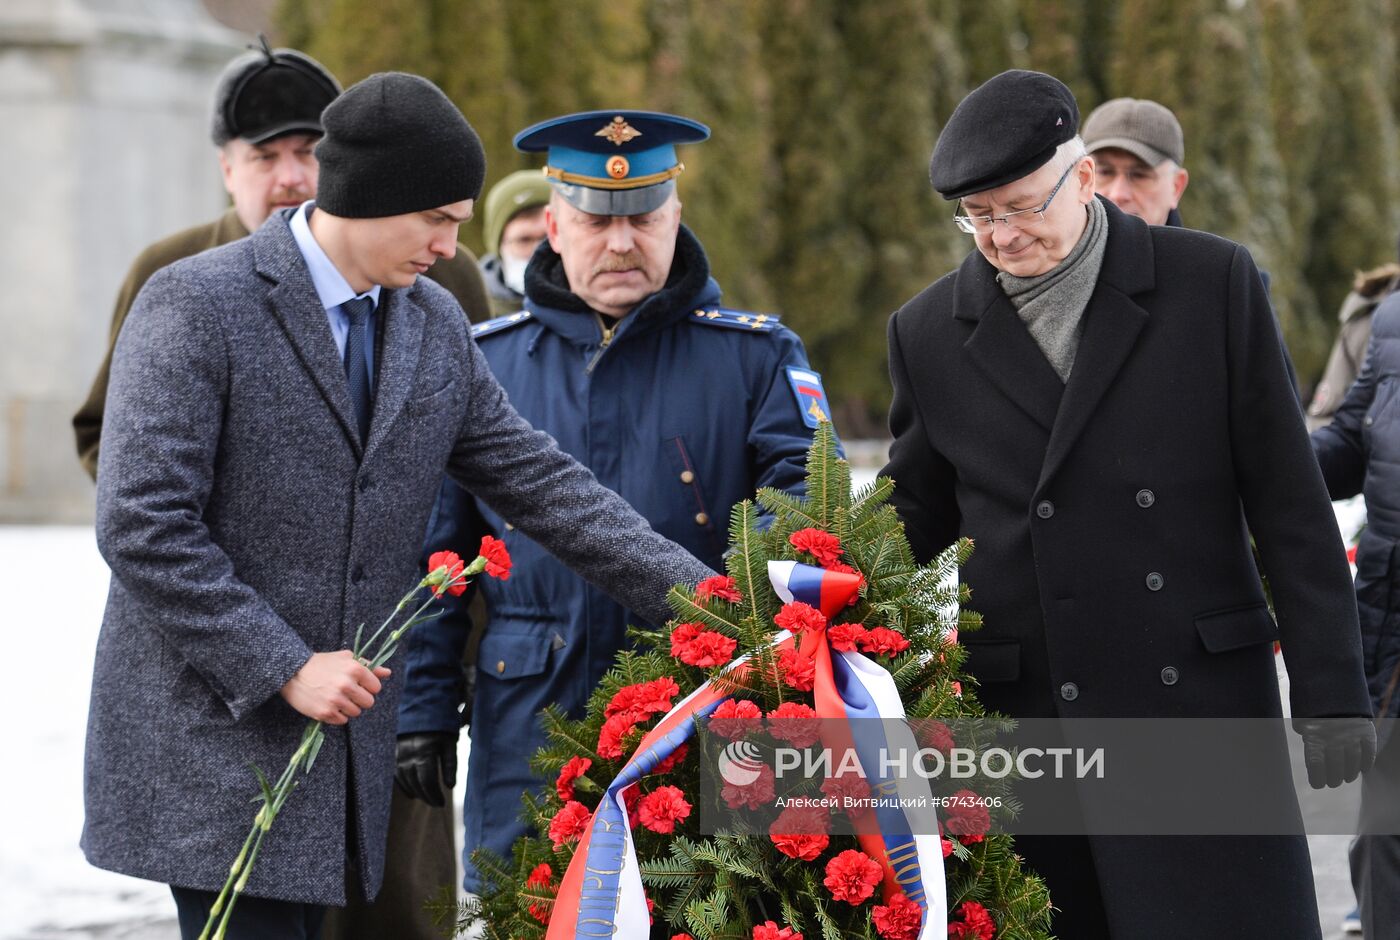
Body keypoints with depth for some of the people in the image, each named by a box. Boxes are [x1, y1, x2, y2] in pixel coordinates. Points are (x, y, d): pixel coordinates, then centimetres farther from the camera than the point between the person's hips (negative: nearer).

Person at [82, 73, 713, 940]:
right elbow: (141, 523, -14)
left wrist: (702, 597, 2)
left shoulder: (436, 324, 11)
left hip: (346, 742, 6)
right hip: (216, 747, -6)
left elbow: (538, 481, 11)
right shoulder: (196, 306, -10)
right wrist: (285, 667, -16)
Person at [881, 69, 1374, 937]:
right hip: (1018, 722, 2)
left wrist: (1330, 693, -2)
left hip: (1199, 703, -1)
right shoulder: (930, 333, 7)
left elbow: (1290, 503, 1)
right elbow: (917, 518, 17)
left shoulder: (1213, 282, 0)